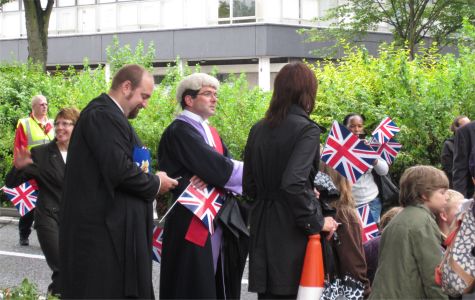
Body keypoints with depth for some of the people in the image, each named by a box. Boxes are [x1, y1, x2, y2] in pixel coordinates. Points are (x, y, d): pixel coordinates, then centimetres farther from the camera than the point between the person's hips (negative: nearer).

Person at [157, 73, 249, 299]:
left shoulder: (210, 132, 18)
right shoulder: (179, 132, -12)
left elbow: (224, 165, 4)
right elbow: (217, 166, -20)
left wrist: (212, 176, -19)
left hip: (219, 222, 8)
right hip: (192, 224, -8)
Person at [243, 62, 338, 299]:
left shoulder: (258, 129, 9)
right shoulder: (306, 129, -12)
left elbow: (249, 186, 12)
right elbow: (294, 183, -22)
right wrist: (316, 222, -13)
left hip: (262, 228, 6)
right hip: (291, 229, -6)